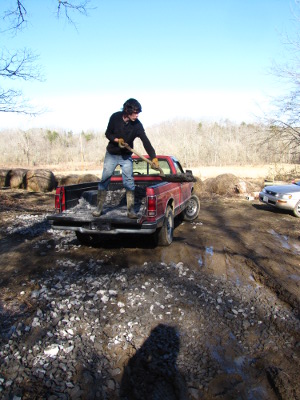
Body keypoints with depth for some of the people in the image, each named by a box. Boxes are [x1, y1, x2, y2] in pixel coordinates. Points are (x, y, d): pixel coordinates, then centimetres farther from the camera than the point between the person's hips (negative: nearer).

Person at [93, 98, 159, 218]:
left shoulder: (137, 125, -16)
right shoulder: (115, 117, -14)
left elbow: (146, 142, -20)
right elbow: (108, 133, -4)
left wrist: (154, 158, -30)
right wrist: (117, 140, -25)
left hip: (126, 156, 0)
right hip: (111, 154, 0)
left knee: (129, 182, -7)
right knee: (104, 180, -2)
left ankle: (131, 210, -1)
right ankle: (98, 208, 7)